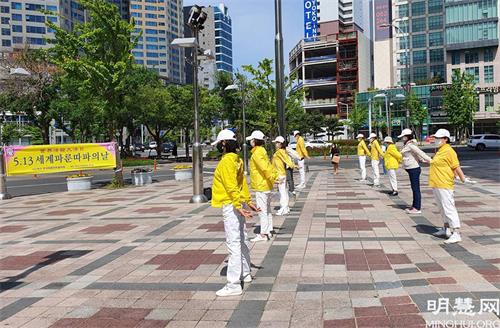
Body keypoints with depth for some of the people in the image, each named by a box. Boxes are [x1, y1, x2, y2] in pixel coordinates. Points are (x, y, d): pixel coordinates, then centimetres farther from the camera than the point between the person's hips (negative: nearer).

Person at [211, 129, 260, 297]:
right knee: (242, 240, 19)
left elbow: (232, 186, -22)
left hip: (230, 206, -10)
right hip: (238, 204, 10)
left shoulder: (226, 161, -17)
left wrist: (238, 206, -25)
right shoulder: (237, 160, 10)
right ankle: (245, 274, 33)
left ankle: (234, 284, -6)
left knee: (233, 244, -9)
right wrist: (248, 201, 19)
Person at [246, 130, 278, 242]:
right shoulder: (262, 151, 15)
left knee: (262, 210, -5)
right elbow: (268, 166, 14)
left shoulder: (257, 153, -16)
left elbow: (264, 167, -27)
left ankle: (263, 234, -1)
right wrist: (275, 175, 10)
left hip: (261, 186, -10)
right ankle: (269, 231, 24)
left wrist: (272, 177, -27)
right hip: (266, 185, 10)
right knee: (267, 209, 15)